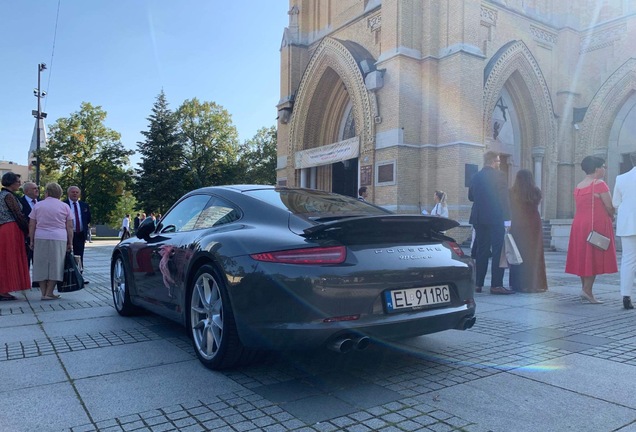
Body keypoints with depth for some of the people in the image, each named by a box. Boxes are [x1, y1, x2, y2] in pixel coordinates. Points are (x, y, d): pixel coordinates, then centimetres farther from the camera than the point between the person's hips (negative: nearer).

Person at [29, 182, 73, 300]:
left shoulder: (38, 205, 8)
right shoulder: (65, 206, 6)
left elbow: (31, 225, 6)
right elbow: (70, 227, 3)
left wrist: (32, 241, 11)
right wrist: (70, 243, 5)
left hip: (40, 239, 1)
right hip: (59, 239, -1)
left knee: (42, 265, 8)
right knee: (55, 266, 2)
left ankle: (43, 293, 9)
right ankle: (49, 293, -1)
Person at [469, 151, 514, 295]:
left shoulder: (476, 177, 8)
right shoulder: (498, 175, -8)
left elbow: (470, 196, 13)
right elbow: (503, 198, -11)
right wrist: (507, 219, -9)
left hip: (479, 218, 6)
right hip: (495, 218, -6)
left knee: (481, 251, 11)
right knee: (498, 252, -2)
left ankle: (478, 284, 13)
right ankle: (496, 285, -4)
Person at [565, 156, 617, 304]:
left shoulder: (578, 186, 12)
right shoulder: (599, 184, -9)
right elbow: (610, 206, -12)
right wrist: (611, 217, 8)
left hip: (579, 224, 7)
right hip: (597, 224, -7)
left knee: (583, 257, 10)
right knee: (594, 257, -4)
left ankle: (584, 288, 15)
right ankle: (587, 290, -7)